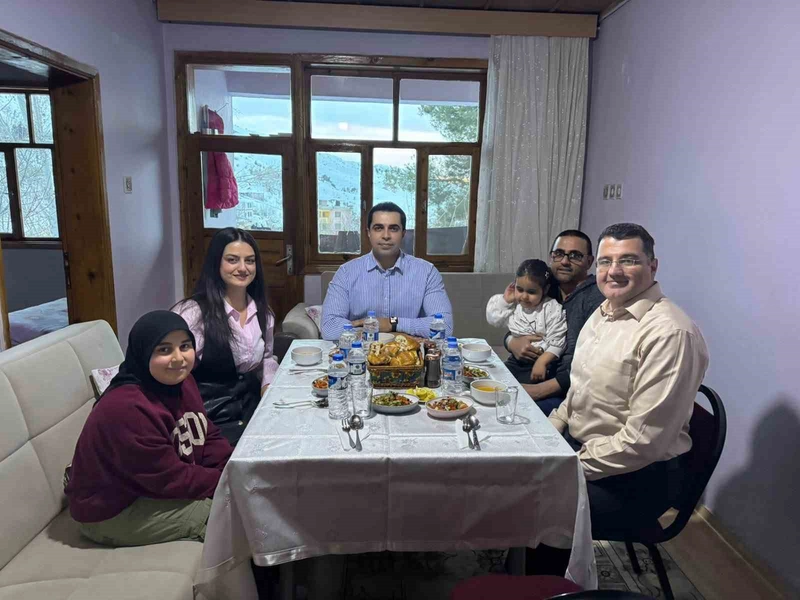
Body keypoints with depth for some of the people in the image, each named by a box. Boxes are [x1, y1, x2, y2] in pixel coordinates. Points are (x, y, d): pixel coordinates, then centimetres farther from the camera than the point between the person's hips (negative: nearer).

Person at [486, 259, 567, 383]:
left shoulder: (553, 309, -14)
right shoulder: (513, 305, 3)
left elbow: (556, 342, -16)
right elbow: (493, 318, 9)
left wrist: (541, 362, -25)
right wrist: (504, 300, -2)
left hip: (539, 362, -6)